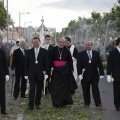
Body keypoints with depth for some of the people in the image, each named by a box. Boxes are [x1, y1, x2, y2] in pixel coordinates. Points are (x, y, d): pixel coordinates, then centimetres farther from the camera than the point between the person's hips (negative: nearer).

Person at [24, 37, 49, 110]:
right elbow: (26, 64, 6)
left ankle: (37, 104, 19)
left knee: (39, 89, 8)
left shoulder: (44, 51, 1)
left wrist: (47, 73, -7)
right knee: (32, 89, -5)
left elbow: (47, 63, -1)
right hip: (32, 73, 0)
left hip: (40, 73, 0)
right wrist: (26, 74, 1)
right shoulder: (29, 52, 6)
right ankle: (31, 105, -4)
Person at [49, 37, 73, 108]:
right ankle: (56, 103, 9)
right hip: (55, 71, 0)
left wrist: (70, 70, -2)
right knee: (55, 87, 1)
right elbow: (51, 60, 1)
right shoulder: (54, 50, -1)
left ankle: (62, 102, 15)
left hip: (64, 71, 0)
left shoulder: (67, 50, 0)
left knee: (64, 86, 5)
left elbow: (70, 61, 3)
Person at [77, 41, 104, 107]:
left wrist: (101, 74, 1)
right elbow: (78, 65, -2)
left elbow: (100, 64, 6)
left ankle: (98, 103, 3)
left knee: (95, 89, 0)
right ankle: (87, 103, 16)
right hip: (85, 75, 0)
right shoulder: (81, 54, 2)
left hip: (94, 75, 1)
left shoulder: (96, 53, 6)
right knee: (86, 90, 5)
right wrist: (79, 74, -12)